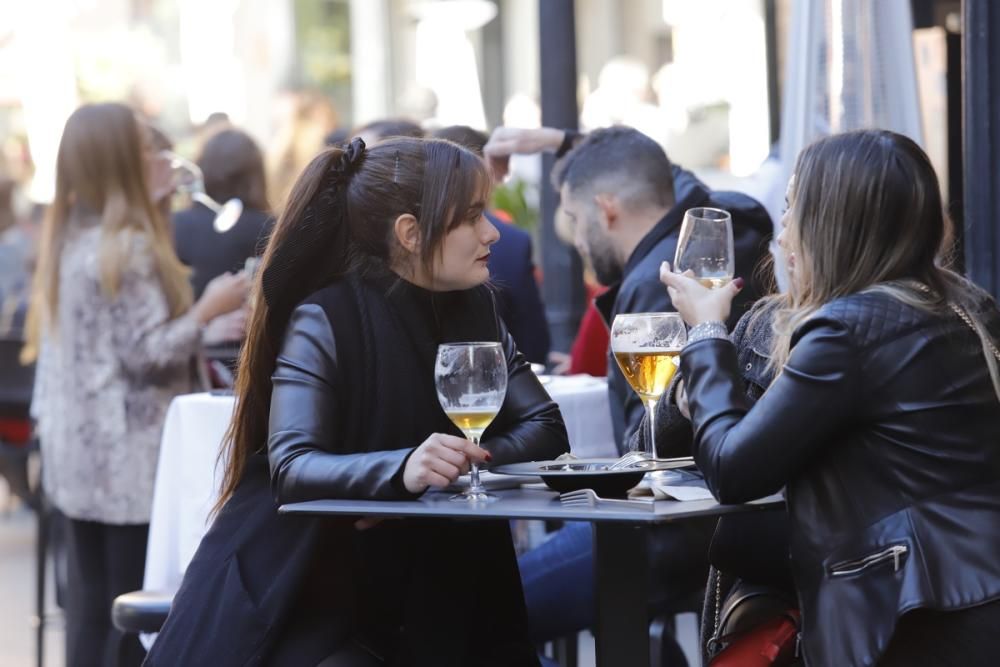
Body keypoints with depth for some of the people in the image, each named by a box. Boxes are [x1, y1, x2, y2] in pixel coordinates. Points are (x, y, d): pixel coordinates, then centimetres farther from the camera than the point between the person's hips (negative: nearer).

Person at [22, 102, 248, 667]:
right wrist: (208, 309, -10)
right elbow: (148, 354, -18)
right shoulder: (128, 246, -16)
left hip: (78, 449, 8)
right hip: (129, 456, -8)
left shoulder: (66, 236, 10)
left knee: (89, 601, 10)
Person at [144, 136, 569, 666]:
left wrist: (466, 463, -20)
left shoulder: (473, 310, 4)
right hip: (306, 589, -6)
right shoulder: (326, 319, -14)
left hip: (422, 590, 6)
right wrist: (400, 470, -43)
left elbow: (545, 427, 0)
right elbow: (291, 466, -25)